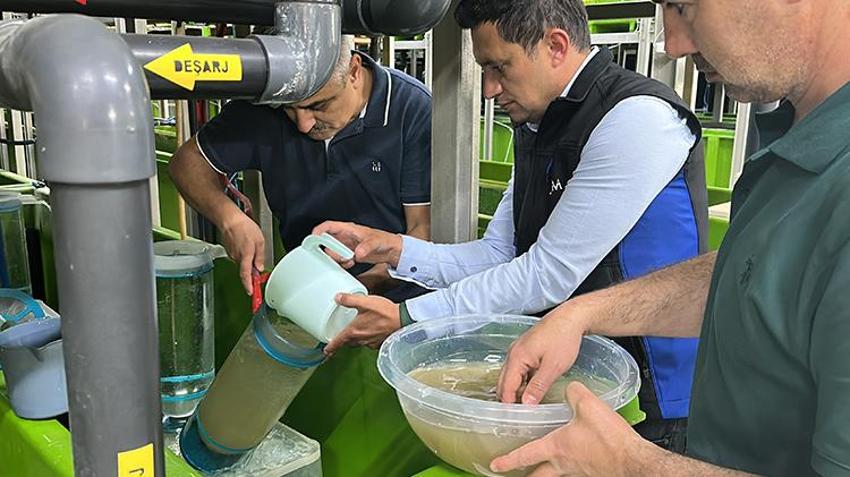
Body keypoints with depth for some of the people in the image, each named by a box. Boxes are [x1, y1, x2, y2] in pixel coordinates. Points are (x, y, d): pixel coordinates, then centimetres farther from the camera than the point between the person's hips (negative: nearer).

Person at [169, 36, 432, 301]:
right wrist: (230, 219, -14)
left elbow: (426, 230, -14)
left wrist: (368, 283, -29)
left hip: (397, 301, -2)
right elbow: (188, 161, 6)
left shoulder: (414, 110, -15)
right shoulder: (264, 109, -5)